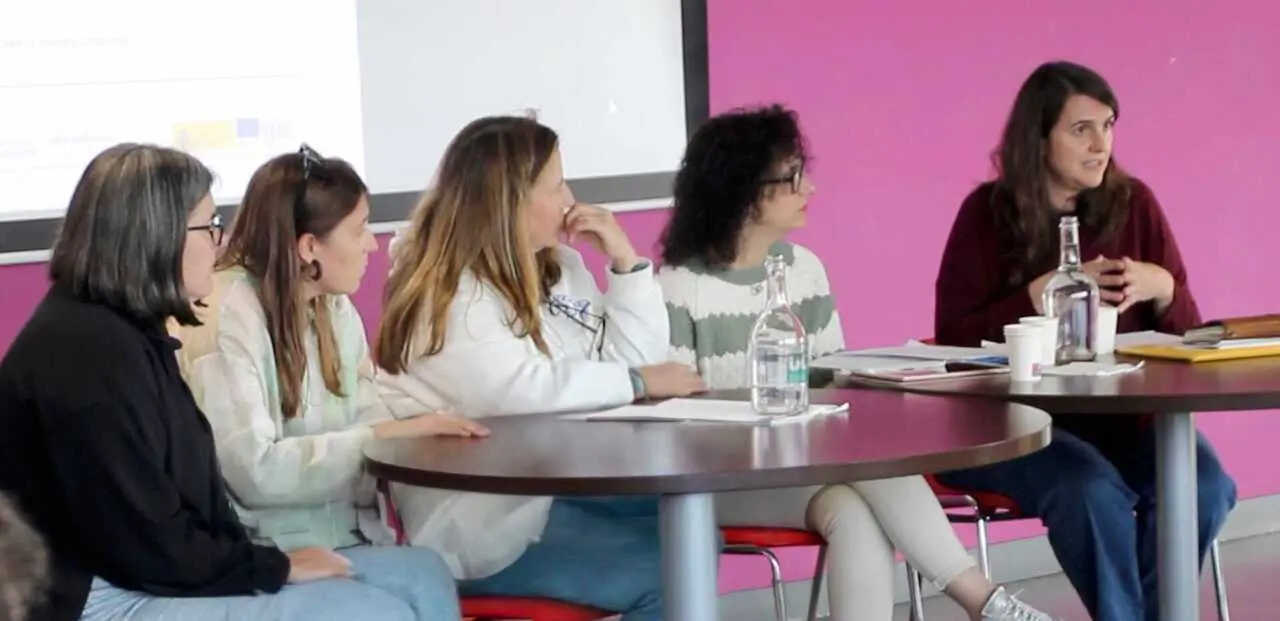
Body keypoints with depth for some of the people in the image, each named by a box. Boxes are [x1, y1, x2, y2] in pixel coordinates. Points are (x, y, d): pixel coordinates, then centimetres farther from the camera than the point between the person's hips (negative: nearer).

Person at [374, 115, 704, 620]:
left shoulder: (559, 266, 12)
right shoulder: (445, 293, -14)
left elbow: (636, 360, 9)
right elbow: (522, 390, -29)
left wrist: (625, 260, -1)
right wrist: (637, 383, -18)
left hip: (558, 487, 9)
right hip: (479, 521, -9)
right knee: (664, 576, -19)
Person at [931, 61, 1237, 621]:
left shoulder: (1133, 204, 5)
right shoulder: (988, 214, -3)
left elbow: (1188, 333, 10)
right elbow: (954, 340, -8)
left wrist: (1162, 288, -13)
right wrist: (1041, 294, -19)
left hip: (1123, 411, 3)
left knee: (1205, 486, -25)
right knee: (1092, 489, -33)